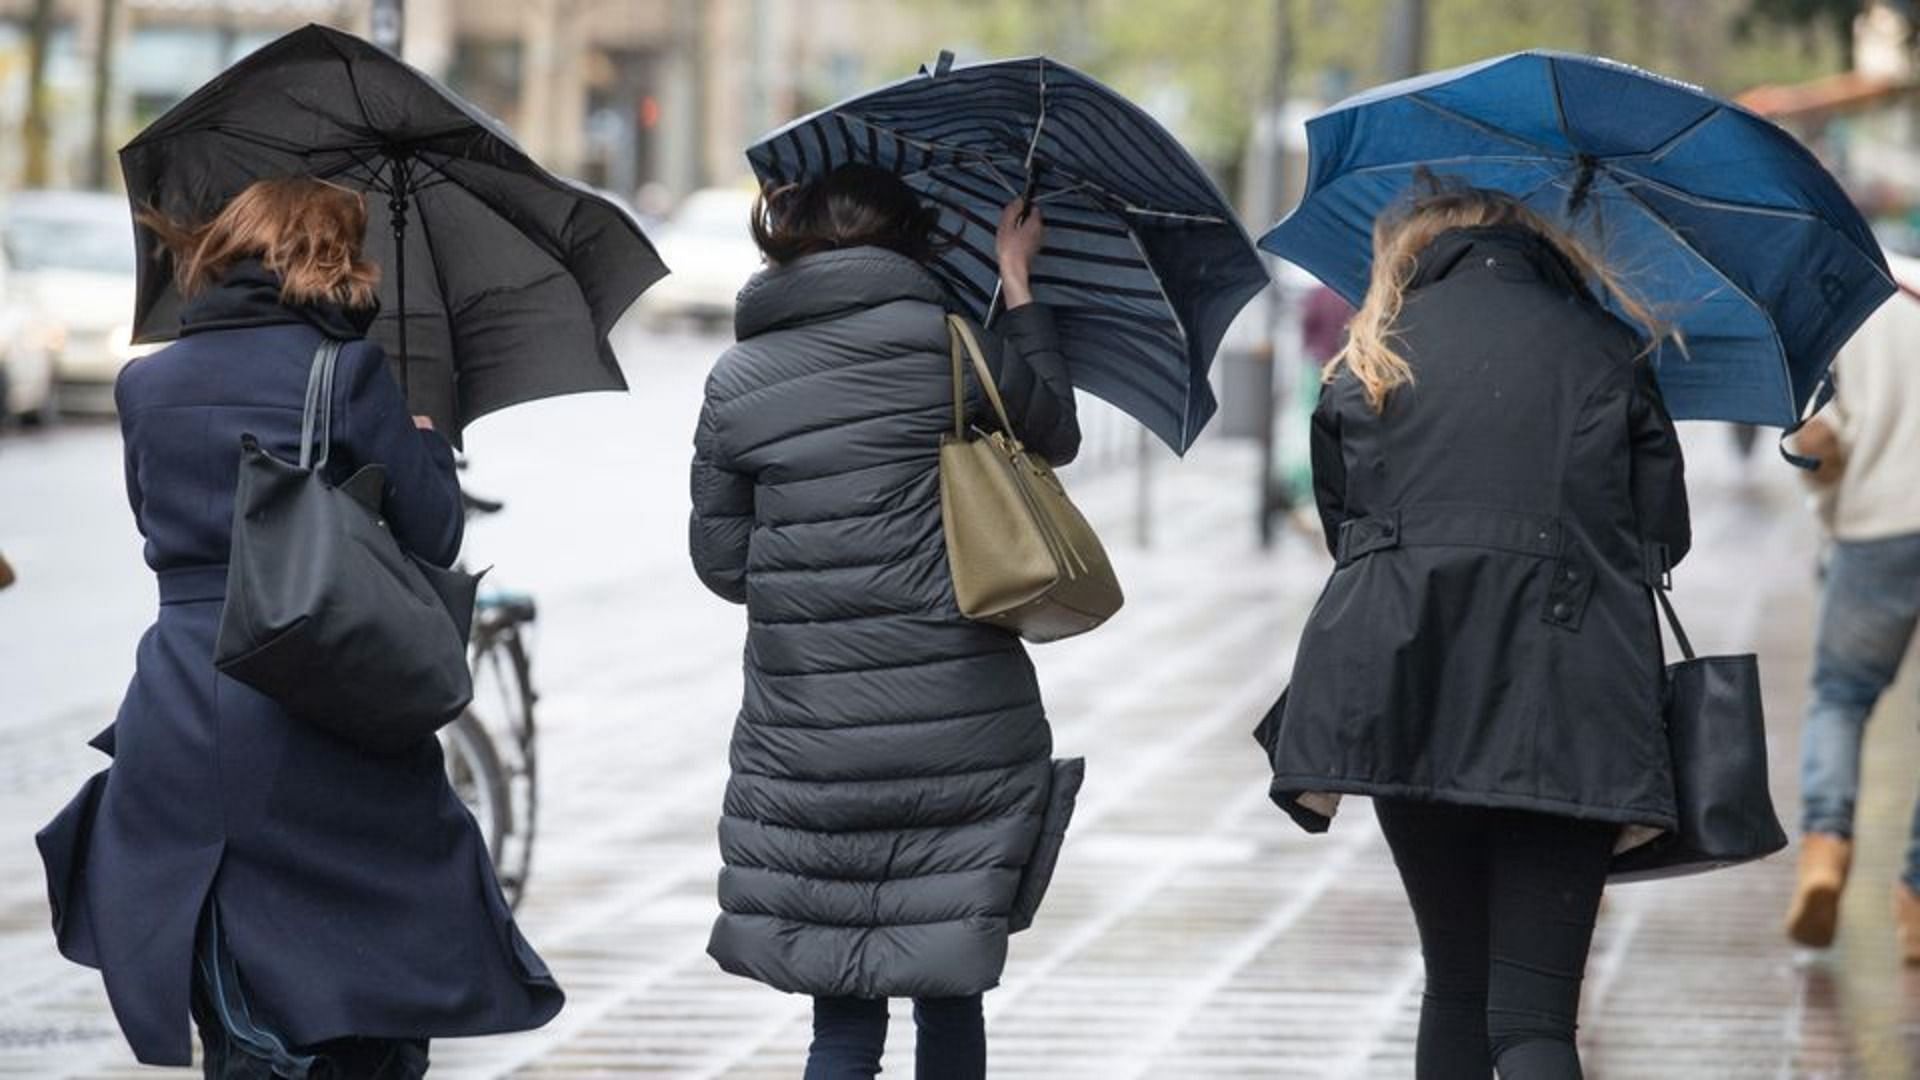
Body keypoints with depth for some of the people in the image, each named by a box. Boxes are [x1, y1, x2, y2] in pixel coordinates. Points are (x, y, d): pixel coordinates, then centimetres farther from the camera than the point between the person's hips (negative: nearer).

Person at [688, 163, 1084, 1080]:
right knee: (949, 997, 10)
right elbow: (1055, 434, 12)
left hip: (805, 746, 2)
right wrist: (1017, 279, 19)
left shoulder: (735, 383, 5)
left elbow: (720, 560, 9)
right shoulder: (939, 341, -3)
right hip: (958, 736, -2)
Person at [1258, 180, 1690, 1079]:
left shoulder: (1372, 358, 10)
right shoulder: (1603, 352, 7)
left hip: (1409, 702, 2)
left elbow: (1341, 522, 13)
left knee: (1456, 985, 17)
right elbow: (1664, 534, 8)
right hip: (1564, 719, -2)